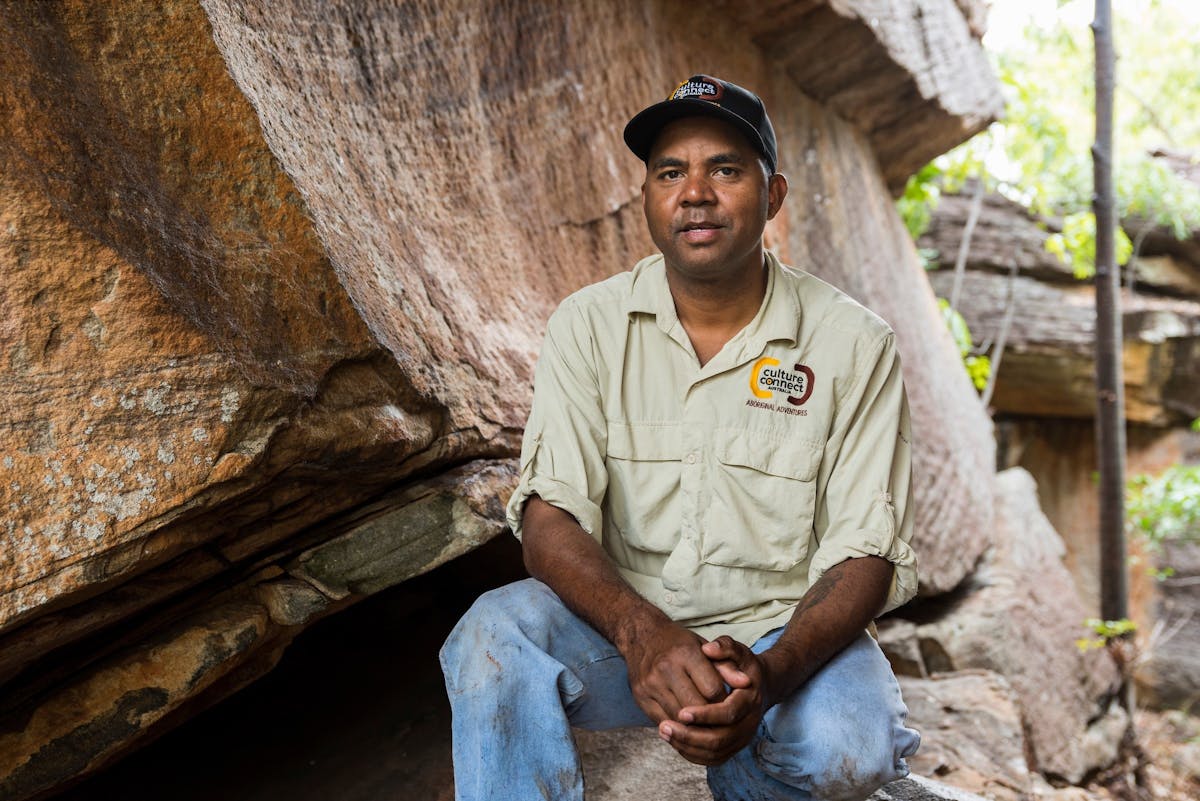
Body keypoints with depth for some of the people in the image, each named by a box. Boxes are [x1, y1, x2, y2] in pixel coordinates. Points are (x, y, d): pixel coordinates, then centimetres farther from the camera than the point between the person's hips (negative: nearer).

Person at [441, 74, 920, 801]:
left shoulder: (854, 345, -7)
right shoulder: (589, 325, -3)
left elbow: (866, 552, -10)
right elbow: (549, 516, -11)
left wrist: (770, 674, -31)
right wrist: (642, 634, -32)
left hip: (786, 633, 1)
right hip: (622, 625, 0)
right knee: (494, 635, -30)